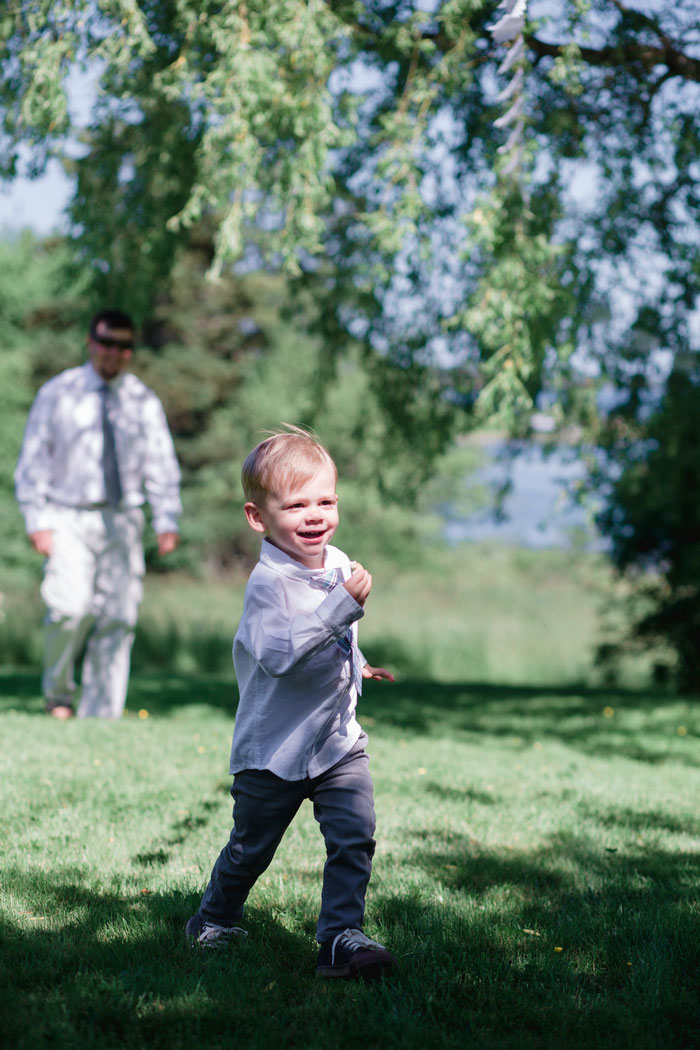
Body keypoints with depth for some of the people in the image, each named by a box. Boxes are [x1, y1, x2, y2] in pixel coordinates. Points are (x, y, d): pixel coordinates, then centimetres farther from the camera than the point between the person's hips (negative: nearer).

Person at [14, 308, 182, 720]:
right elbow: (33, 460, 4)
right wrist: (37, 520, -5)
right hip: (69, 519, -2)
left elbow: (161, 465, 10)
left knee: (118, 617, -4)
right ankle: (58, 693, 4)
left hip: (122, 520, 2)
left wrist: (167, 521, -2)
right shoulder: (57, 394, 3)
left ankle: (100, 716, 4)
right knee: (72, 608, -19)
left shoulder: (144, 402, 9)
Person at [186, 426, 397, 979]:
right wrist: (344, 604, -40)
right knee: (251, 848, 12)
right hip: (274, 749, -5)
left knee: (354, 835, -9)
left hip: (339, 740, 5)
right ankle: (215, 918, 37)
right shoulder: (270, 582, -22)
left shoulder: (339, 564, 3)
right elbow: (280, 654, -37)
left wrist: (356, 664, 35)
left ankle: (341, 937, -3)